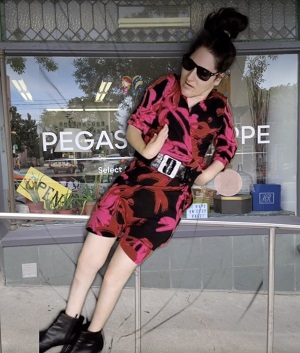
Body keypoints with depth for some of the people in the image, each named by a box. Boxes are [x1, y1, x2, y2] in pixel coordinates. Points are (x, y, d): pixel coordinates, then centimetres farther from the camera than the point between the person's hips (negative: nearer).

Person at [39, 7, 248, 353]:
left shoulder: (219, 109, 0)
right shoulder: (165, 85, 0)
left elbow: (226, 151, 14)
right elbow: (134, 126, 3)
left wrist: (200, 180, 0)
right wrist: (145, 149, -17)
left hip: (171, 194, -2)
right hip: (136, 177, 2)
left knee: (117, 271, 1)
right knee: (89, 256, 2)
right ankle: (68, 322, 27)